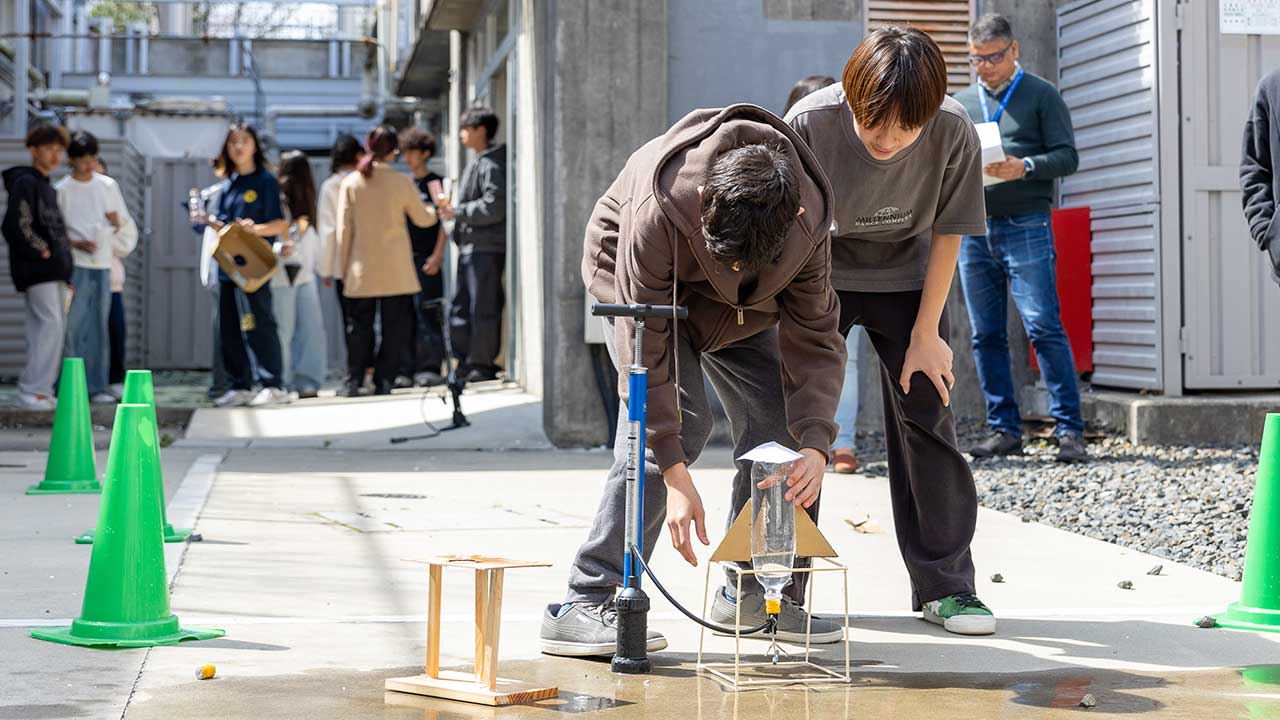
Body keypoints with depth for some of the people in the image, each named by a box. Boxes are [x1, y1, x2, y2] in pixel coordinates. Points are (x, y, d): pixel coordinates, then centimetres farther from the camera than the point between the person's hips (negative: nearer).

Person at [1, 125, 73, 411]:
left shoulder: (48, 188, 20)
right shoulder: (25, 183, -8)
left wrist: (63, 254, 13)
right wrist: (41, 250, -12)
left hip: (54, 269, 9)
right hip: (37, 269, -9)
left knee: (54, 328, 8)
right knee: (50, 324, -15)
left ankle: (41, 390, 11)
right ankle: (31, 391, -14)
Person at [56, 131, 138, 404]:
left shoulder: (108, 185, 10)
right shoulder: (62, 189, 0)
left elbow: (125, 223, 16)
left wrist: (118, 222, -6)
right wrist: (75, 243, -16)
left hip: (103, 263, 4)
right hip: (76, 264, -4)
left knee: (99, 327, 6)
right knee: (73, 326, -9)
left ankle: (97, 386, 11)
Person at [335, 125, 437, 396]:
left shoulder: (350, 183, -2)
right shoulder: (403, 183, -6)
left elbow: (343, 229, 0)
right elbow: (423, 219, 7)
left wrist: (344, 268, 8)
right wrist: (436, 209, 29)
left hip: (361, 271, 2)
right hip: (396, 270, -1)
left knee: (359, 325, 10)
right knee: (395, 326, 7)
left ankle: (354, 380, 8)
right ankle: (384, 379, 3)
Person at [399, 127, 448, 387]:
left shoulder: (434, 183, -1)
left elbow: (443, 222, -4)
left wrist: (437, 256, -12)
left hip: (426, 258, -5)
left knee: (428, 313, -7)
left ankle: (431, 368, -6)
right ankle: (411, 368, 9)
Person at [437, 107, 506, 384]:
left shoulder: (491, 164, -11)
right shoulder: (477, 163, 20)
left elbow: (494, 206, -20)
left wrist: (458, 212, -15)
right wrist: (453, 210, 13)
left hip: (486, 247, -10)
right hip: (470, 246, 10)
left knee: (483, 306, -6)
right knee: (460, 306, 11)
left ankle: (482, 364, 0)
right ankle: (465, 361, 17)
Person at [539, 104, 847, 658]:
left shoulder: (809, 218, -29)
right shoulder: (657, 209, -41)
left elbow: (813, 337, -22)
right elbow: (646, 345, -37)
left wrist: (815, 445, -35)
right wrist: (675, 475, -39)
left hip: (741, 304, 5)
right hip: (642, 286, -4)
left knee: (783, 423, -9)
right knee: (677, 417, -25)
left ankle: (754, 594, 9)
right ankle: (585, 607, -25)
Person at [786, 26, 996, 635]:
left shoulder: (953, 133, -26)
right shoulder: (809, 123, -29)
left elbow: (946, 235, -11)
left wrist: (926, 334, -10)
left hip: (906, 277, 1)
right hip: (820, 272, -1)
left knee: (926, 414, -3)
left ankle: (944, 585, 6)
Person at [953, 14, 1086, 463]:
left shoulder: (1041, 96, 6)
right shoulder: (959, 103, 18)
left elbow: (1067, 156, -1)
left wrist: (1025, 167, -19)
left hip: (1025, 227, -5)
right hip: (972, 229, 5)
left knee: (1043, 326, -11)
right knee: (986, 335, 5)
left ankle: (1070, 429, -8)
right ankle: (1004, 429, 11)